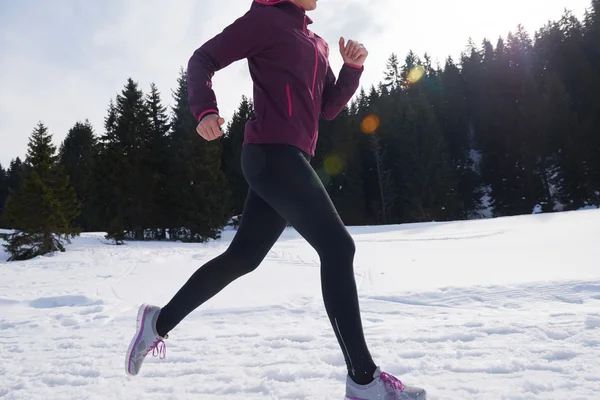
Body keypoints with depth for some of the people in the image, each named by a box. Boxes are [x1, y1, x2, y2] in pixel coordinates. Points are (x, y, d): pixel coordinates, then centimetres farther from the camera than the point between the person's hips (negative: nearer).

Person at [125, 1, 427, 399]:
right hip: (272, 153, -9)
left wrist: (353, 67, 6)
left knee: (242, 256, 11)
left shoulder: (318, 44, 25)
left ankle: (160, 320, 26)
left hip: (291, 158, 9)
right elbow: (202, 60, -3)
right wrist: (206, 110, -21)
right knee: (338, 245, -15)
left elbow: (329, 107, 21)